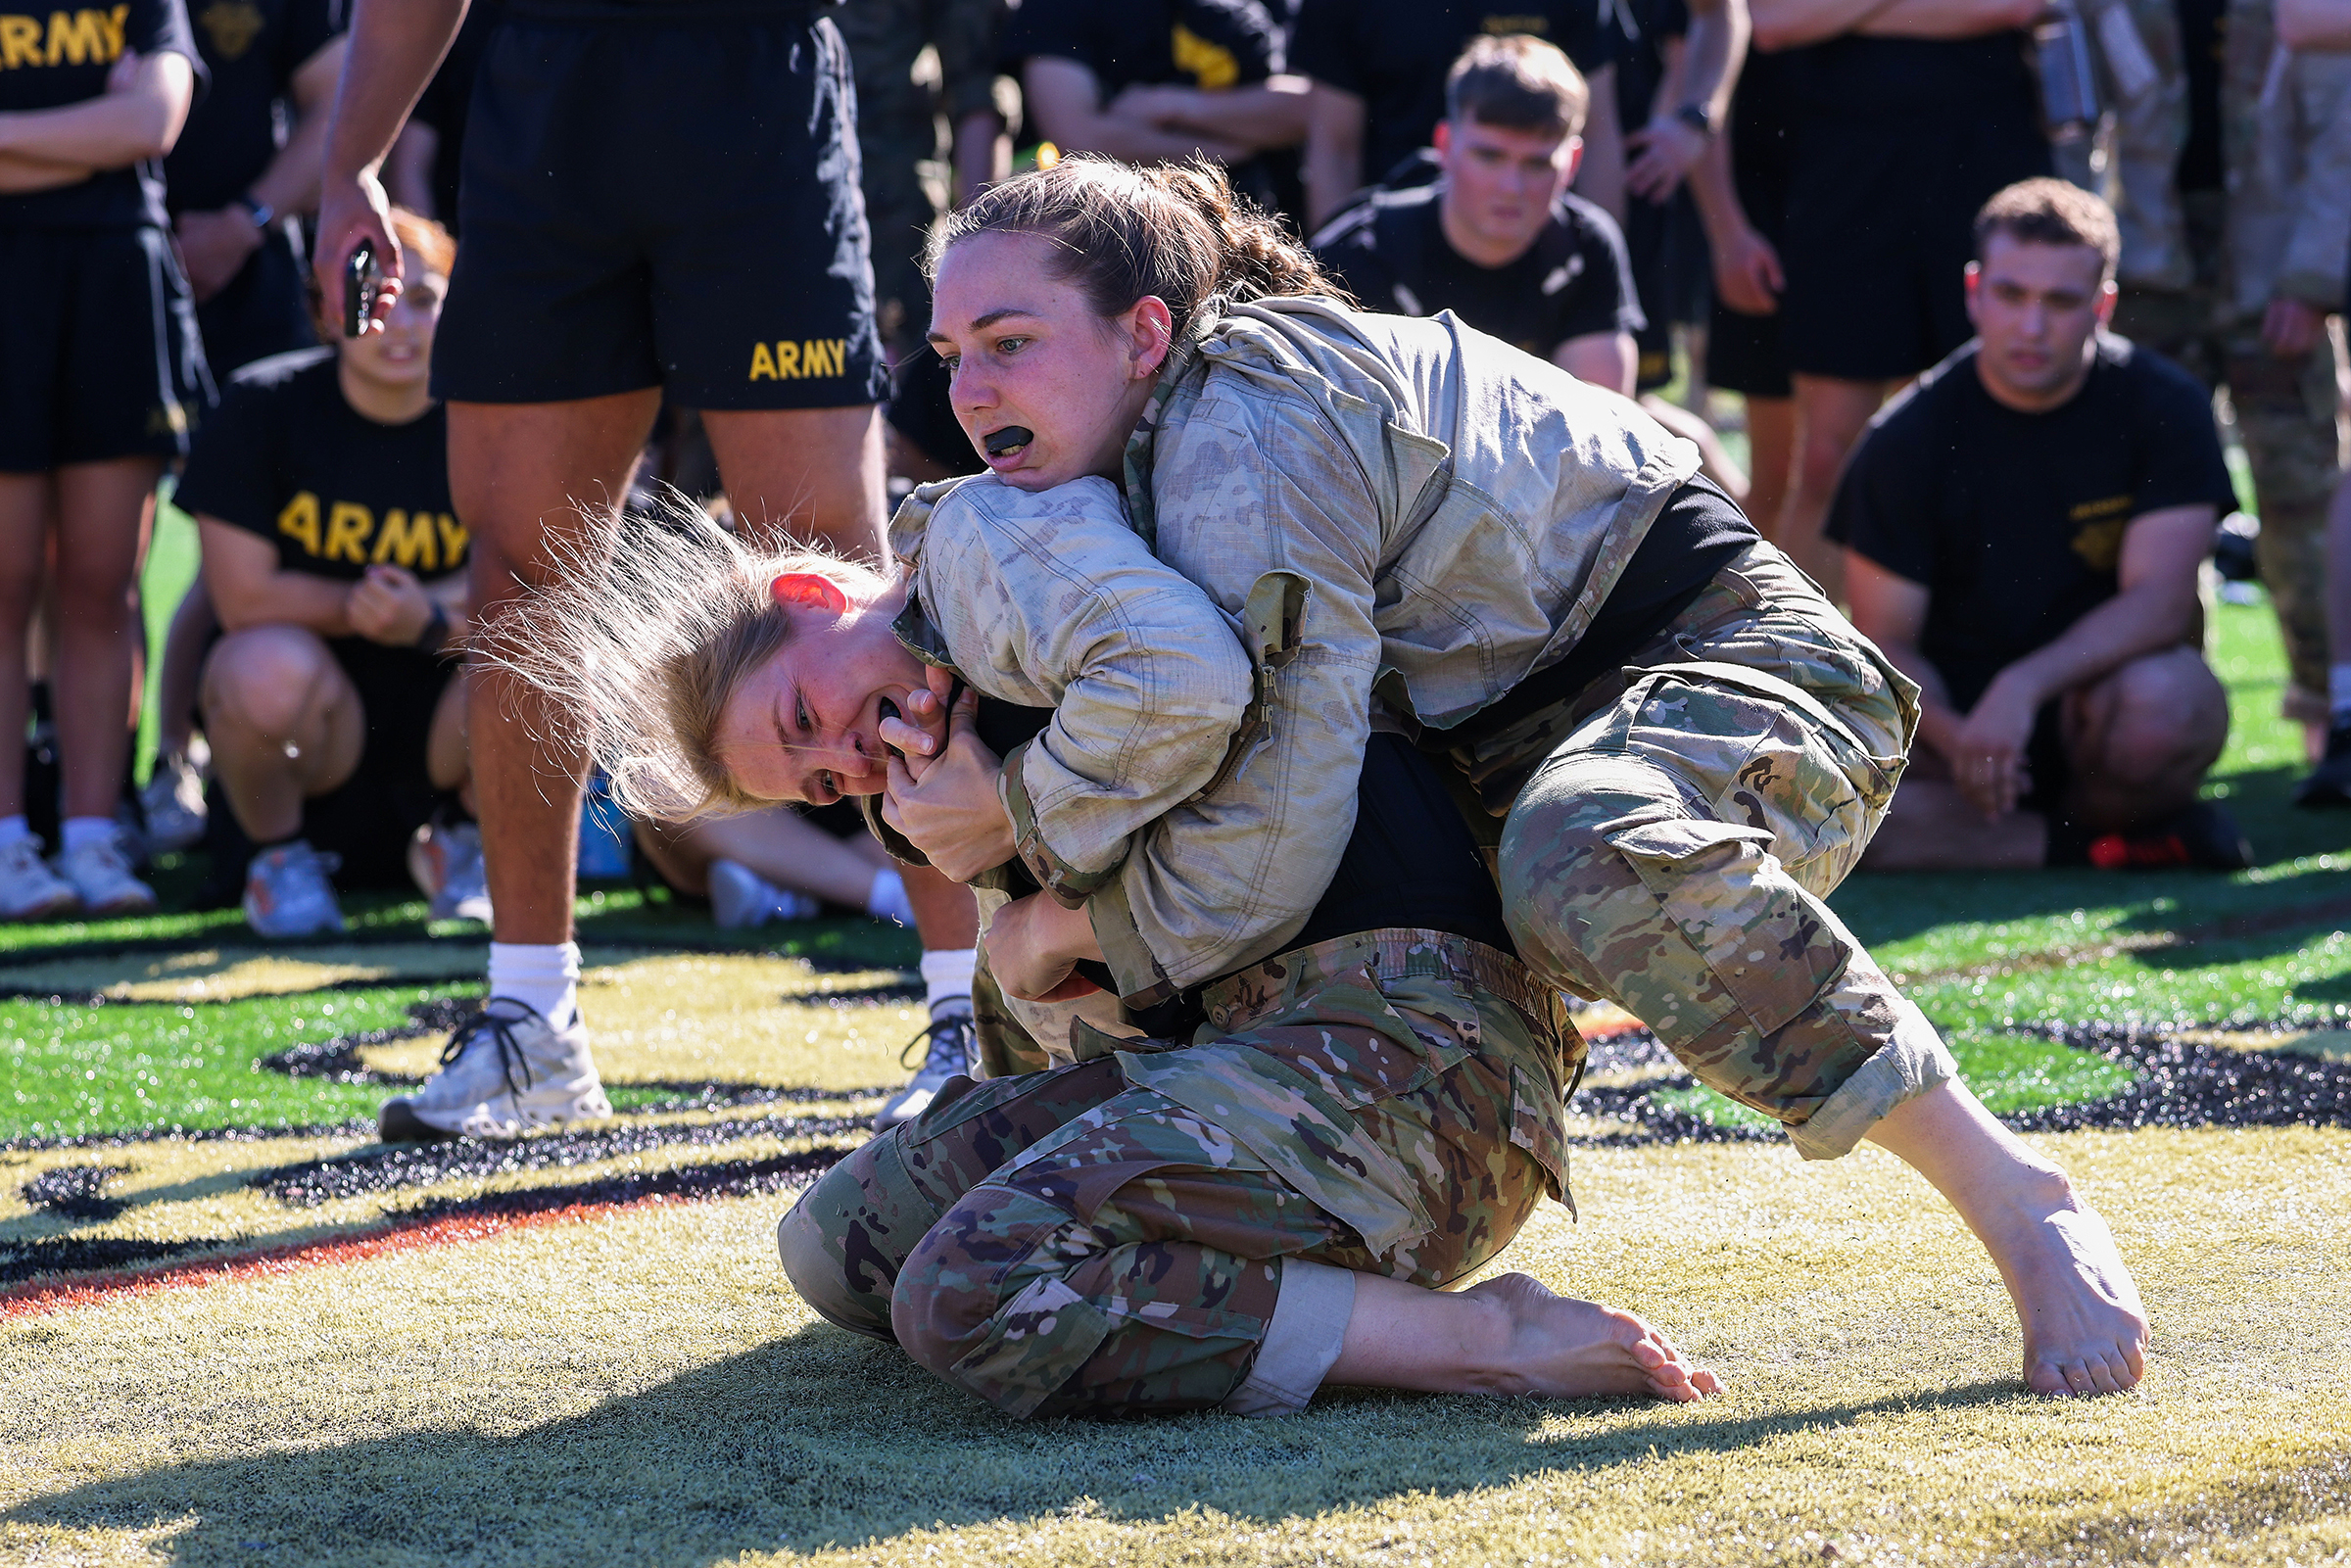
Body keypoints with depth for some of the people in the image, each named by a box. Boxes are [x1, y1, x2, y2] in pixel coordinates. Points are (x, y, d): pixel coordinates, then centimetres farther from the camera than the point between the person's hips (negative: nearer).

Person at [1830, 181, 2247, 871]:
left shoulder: (2162, 407, -5)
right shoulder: (1907, 438, -4)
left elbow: (2160, 601, -15)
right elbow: (1885, 639, -3)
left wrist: (2023, 686, -30)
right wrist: (1952, 736, -25)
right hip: (1958, 715, 1)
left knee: (2164, 699, -38)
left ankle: (2093, 819, -6)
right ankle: (2098, 845, -18)